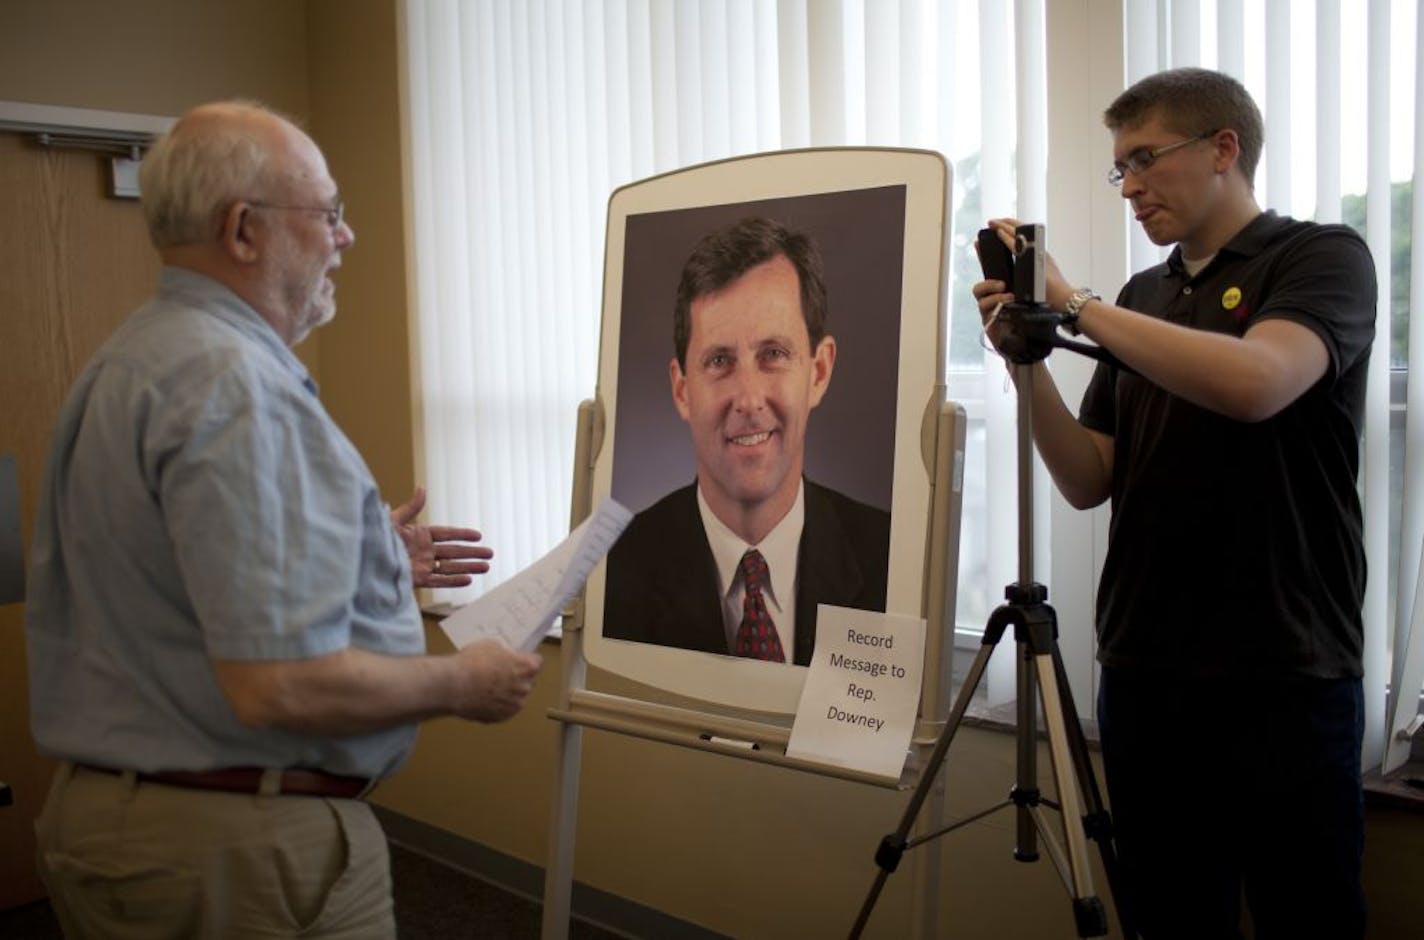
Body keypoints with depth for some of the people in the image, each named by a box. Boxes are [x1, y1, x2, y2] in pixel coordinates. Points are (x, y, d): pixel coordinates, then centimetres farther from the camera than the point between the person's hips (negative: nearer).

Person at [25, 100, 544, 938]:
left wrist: (365, 557, 16)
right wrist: (462, 685, -13)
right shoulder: (238, 387, -23)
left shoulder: (129, 363, 9)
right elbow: (280, 686, -29)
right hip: (244, 851, -9)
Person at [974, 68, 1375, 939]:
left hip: (1284, 676, -5)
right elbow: (1090, 482, 9)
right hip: (1144, 672, 5)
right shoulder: (1141, 299, 13)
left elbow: (1254, 383, -25)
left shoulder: (1323, 256, -4)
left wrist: (1075, 302, -19)